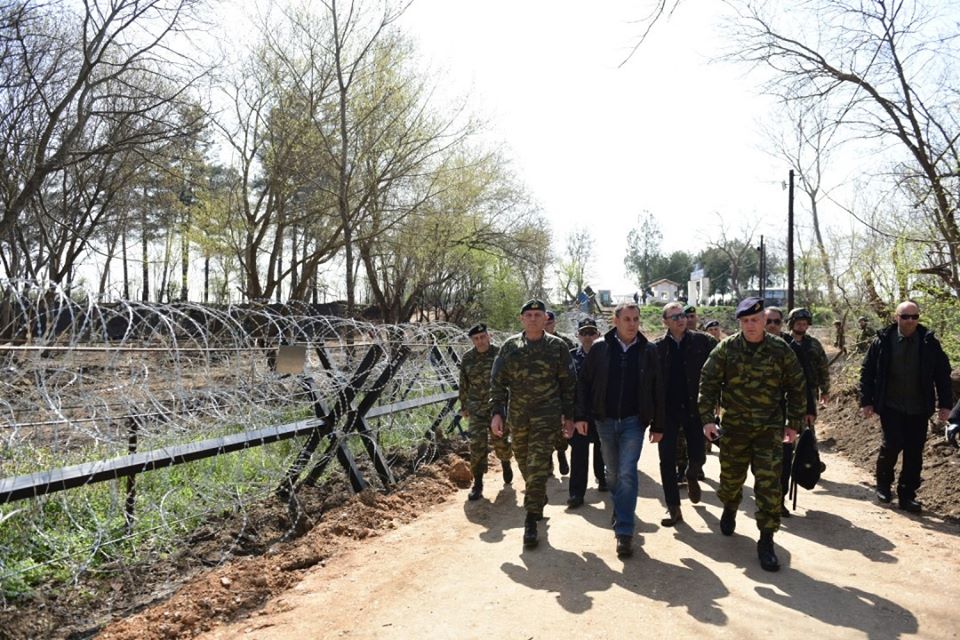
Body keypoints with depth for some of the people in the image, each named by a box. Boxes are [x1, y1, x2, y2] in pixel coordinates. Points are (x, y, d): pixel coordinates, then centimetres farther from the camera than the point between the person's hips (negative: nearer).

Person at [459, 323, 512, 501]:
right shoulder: (467, 358, 2)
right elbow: (463, 385, 11)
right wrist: (463, 406, 15)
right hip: (477, 409, 1)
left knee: (500, 441, 12)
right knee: (477, 445, -7)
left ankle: (506, 463, 45)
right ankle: (477, 483, 2)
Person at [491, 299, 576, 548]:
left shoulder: (557, 347, -1)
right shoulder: (510, 346, 4)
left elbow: (568, 384, 4)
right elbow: (498, 382, 4)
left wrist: (568, 416, 3)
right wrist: (497, 412, -4)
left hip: (546, 415, -3)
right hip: (517, 415, 3)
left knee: (538, 467, -9)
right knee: (524, 463, 16)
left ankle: (531, 521, -2)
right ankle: (539, 500, 42)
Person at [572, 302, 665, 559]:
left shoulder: (648, 350, -4)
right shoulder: (600, 348, -4)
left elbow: (657, 390, 1)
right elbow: (583, 382, 1)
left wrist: (658, 425, 2)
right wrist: (581, 416, -5)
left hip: (633, 421, -2)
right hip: (605, 421, 2)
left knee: (627, 473, -10)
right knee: (613, 473, 15)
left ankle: (624, 532, -4)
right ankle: (620, 510, 40)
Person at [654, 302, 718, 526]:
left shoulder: (702, 341, -2)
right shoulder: (657, 347, -1)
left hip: (695, 408, 0)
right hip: (667, 410, 0)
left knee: (697, 456, 7)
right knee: (667, 460, 1)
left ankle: (692, 478, 42)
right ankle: (673, 507, 13)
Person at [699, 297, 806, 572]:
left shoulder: (781, 350, -3)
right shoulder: (726, 348, -4)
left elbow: (797, 387, 5)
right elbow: (708, 383, -2)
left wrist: (794, 423, 5)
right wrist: (707, 419, -8)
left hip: (769, 428, -1)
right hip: (734, 426, 1)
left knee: (769, 484, -6)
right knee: (731, 477, 14)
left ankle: (766, 541, 5)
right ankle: (730, 510, 47)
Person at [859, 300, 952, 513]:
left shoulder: (929, 342, 0)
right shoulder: (883, 341, -4)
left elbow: (943, 373, 5)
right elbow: (867, 372, 0)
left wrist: (945, 404, 2)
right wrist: (866, 401, -2)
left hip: (918, 408, 2)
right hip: (891, 406, -2)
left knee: (914, 453, 5)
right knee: (893, 444, -9)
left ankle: (907, 495, 18)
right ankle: (883, 484, 17)